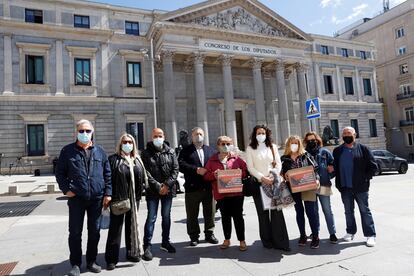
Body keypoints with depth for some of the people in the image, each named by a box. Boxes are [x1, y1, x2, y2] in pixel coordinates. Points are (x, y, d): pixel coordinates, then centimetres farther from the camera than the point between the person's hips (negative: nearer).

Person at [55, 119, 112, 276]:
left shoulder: (99, 151, 6)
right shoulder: (68, 151, 2)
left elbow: (107, 174, 6)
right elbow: (60, 172, 5)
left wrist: (108, 193, 0)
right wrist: (66, 189, -8)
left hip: (97, 198, 2)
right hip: (76, 198, -1)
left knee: (94, 231, 11)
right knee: (75, 232, 7)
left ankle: (91, 261, 28)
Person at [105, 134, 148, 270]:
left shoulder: (137, 160, 11)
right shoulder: (114, 159, -4)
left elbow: (143, 177, 15)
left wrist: (140, 190, 3)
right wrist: (110, 196, -13)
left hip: (134, 199, 5)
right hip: (118, 199, -5)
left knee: (132, 226, 16)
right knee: (115, 228, 2)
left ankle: (132, 253, 30)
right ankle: (111, 258, 13)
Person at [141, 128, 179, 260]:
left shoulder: (170, 152, 6)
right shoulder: (146, 153, 0)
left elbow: (175, 170, 1)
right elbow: (146, 172, -8)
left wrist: (167, 185, -10)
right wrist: (158, 186, -14)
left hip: (168, 189, 3)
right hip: (152, 190, -3)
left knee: (166, 216, 12)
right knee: (151, 217, -3)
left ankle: (165, 242, 27)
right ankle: (147, 246, 7)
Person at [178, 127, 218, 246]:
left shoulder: (211, 150, 15)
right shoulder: (186, 151, 4)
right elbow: (181, 164, -11)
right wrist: (197, 170, -19)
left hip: (209, 187, 3)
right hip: (192, 187, -2)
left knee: (210, 213, 11)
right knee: (192, 215, 7)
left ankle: (209, 234, 27)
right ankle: (194, 237, 21)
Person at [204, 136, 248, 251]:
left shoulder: (236, 158, 6)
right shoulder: (212, 160, 7)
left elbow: (245, 170, 4)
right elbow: (206, 175, 4)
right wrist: (214, 175, -15)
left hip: (236, 192, -1)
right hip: (220, 193, 1)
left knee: (238, 216, 2)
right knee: (225, 217, 13)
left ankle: (242, 241, 15)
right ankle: (227, 239, 29)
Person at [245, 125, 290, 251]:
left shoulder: (272, 147, 12)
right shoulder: (250, 148, 5)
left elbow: (278, 164, 7)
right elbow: (250, 167, -2)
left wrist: (273, 176, -9)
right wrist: (262, 177, -13)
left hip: (273, 182, 1)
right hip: (259, 183, -1)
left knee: (277, 211, -3)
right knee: (263, 212, 3)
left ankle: (280, 241, 3)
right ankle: (267, 241, 12)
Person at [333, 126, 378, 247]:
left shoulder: (363, 149, -1)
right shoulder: (337, 151, 7)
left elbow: (373, 166, -1)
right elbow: (335, 167, 10)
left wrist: (365, 179, -7)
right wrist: (339, 182, 1)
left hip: (360, 187, -3)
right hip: (345, 187, 3)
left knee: (365, 211, 5)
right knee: (348, 211, 14)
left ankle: (370, 235, 14)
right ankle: (350, 232, 28)